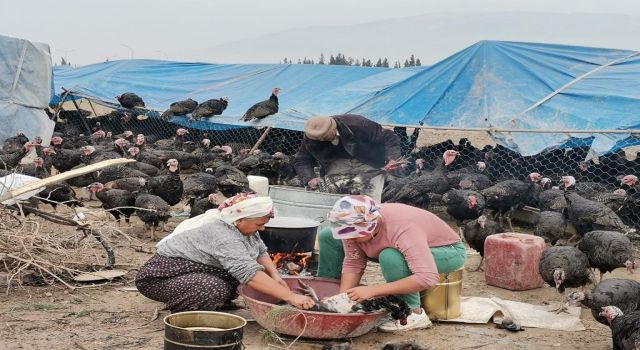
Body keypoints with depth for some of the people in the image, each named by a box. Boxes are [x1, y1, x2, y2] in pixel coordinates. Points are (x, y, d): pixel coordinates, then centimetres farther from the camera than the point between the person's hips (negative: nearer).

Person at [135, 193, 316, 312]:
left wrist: (274, 275, -9)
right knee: (217, 290, -33)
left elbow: (260, 251, 9)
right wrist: (291, 297, -40)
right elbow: (249, 273, -38)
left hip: (197, 270, 10)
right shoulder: (222, 235, -31)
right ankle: (184, 313, -7)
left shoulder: (240, 225, -3)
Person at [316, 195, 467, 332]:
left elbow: (428, 278, -46)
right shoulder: (354, 225, -23)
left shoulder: (402, 230, -40)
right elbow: (353, 263, -11)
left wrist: (373, 290, -45)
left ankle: (414, 313, -21)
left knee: (390, 257, -41)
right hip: (403, 247, 7)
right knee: (328, 237, -1)